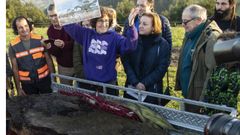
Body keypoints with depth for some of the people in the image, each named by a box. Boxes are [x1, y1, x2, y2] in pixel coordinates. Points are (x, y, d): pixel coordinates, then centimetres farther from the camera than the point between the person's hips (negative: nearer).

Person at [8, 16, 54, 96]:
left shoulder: (40, 40, -7)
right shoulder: (13, 46, -8)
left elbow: (48, 59, 0)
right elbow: (15, 68, -2)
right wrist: (18, 88, -2)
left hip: (44, 79, 0)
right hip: (27, 83, 0)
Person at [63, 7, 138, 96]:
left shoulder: (114, 37, -8)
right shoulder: (86, 34, 2)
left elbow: (129, 45, -24)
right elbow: (69, 26, 4)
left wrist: (131, 25, -38)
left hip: (108, 83, -3)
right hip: (89, 81, 3)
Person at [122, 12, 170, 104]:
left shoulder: (163, 44, -4)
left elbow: (161, 68, -8)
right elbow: (126, 63, -4)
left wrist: (145, 83, -14)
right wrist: (135, 82, -14)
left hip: (152, 89, -2)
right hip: (131, 87, 2)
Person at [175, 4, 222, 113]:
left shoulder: (212, 38, -21)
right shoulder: (190, 35, 8)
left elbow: (213, 71, -25)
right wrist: (180, 85, 15)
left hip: (200, 97, -9)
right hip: (188, 93, 9)